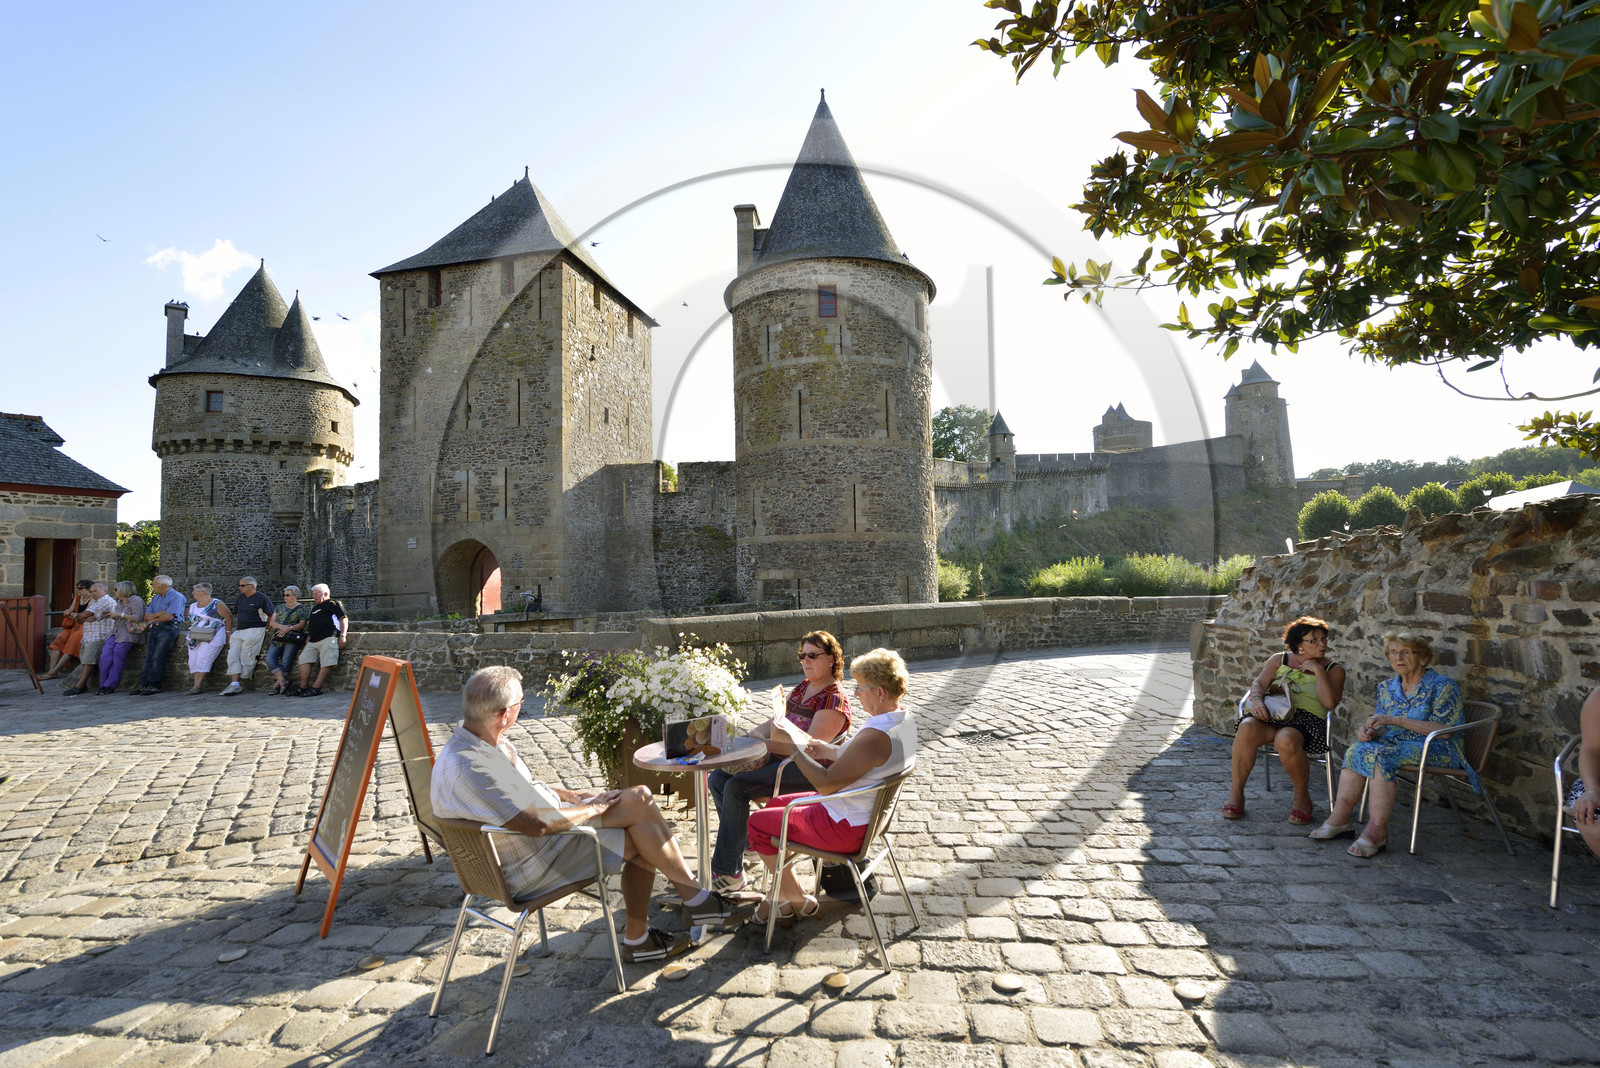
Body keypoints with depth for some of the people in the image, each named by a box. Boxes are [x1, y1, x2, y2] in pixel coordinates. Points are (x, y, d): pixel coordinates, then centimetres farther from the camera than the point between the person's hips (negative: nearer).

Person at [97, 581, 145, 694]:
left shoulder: (135, 600, -6)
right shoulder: (120, 602, 21)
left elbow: (139, 617, -16)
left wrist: (120, 614, -12)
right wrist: (112, 616, 11)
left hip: (129, 633, -8)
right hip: (117, 632, 8)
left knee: (117, 655, -16)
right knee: (105, 656, -9)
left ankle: (110, 686, -7)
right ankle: (104, 685, -3)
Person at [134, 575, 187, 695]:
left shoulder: (177, 597, -4)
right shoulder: (156, 598, 22)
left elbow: (169, 616, -13)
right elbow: (146, 616, 15)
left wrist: (153, 619, 2)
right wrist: (160, 614, -4)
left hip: (168, 628, -8)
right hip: (154, 628, 8)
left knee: (158, 657, -13)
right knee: (149, 657, -1)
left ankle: (154, 685, -11)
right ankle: (144, 684, -2)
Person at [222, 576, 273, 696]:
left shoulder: (262, 598, -3)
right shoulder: (240, 598, 18)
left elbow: (271, 616, -3)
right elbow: (236, 614, 26)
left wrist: (267, 631, -7)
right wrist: (233, 629, 16)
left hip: (255, 631, -7)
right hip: (238, 631, 7)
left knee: (246, 658, -10)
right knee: (232, 657, -7)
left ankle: (241, 684, -4)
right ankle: (234, 684, -12)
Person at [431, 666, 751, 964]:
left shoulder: (489, 739, 4)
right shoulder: (466, 767, -28)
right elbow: (535, 824, -29)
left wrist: (571, 796, 5)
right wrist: (593, 809, -16)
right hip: (528, 867, -10)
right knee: (637, 802, -17)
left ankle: (637, 937, 5)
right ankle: (695, 898, 0)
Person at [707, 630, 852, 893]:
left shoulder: (835, 699, -13)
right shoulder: (802, 687, 15)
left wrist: (764, 744, -22)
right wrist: (752, 735, -2)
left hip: (808, 772, -9)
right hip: (781, 758, 9)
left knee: (736, 787, -24)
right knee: (717, 779, -5)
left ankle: (727, 873, -14)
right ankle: (746, 842, 8)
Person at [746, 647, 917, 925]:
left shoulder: (875, 737, -34)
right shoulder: (906, 720, -3)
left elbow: (827, 784, -29)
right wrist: (832, 751, 4)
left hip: (845, 828, -10)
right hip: (870, 813, 10)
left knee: (758, 824, 5)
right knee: (775, 804, 21)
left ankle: (799, 901, 19)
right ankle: (782, 896, 27)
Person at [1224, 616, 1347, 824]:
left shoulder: (1334, 670, 13)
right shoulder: (1279, 660, 18)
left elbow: (1330, 702, -2)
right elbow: (1258, 684, 6)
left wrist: (1319, 671, -6)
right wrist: (1257, 701, -16)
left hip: (1307, 721, -2)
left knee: (1286, 739, -38)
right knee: (1247, 728, -33)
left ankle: (1302, 797, -12)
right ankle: (1236, 792, -22)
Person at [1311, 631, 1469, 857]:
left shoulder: (1443, 686, -5)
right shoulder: (1387, 688, 14)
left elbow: (1443, 730, -15)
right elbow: (1384, 729, 16)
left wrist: (1396, 720, -21)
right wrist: (1369, 730, -9)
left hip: (1436, 751, -6)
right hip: (1396, 745, 6)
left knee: (1379, 755, -34)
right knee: (1357, 750, -25)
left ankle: (1376, 831, -32)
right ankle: (1339, 819, -24)